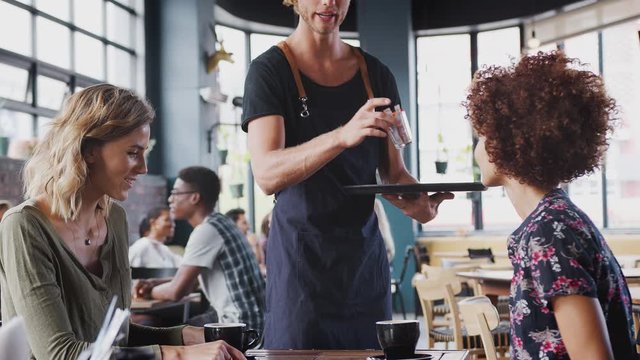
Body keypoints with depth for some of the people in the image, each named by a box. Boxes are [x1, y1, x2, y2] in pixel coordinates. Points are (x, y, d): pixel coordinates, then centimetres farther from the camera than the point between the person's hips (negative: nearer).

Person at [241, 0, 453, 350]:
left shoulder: (376, 75, 9)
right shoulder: (270, 70, -5)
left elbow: (394, 172, 12)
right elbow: (267, 174, -19)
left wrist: (417, 202, -11)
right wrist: (343, 135, -33)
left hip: (365, 256, 4)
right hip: (301, 257, -4)